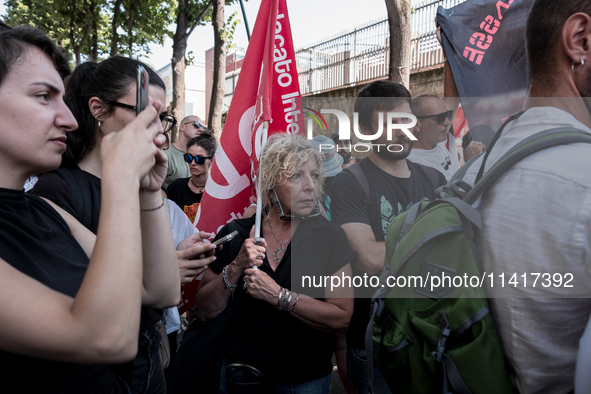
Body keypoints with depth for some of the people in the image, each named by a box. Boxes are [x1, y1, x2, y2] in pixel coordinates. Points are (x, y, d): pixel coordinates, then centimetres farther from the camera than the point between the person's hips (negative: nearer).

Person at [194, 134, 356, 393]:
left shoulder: (330, 237, -10)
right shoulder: (236, 234, -8)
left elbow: (342, 317, -16)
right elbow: (204, 311, -7)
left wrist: (277, 296, -25)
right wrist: (236, 268, -23)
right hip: (239, 371, 1)